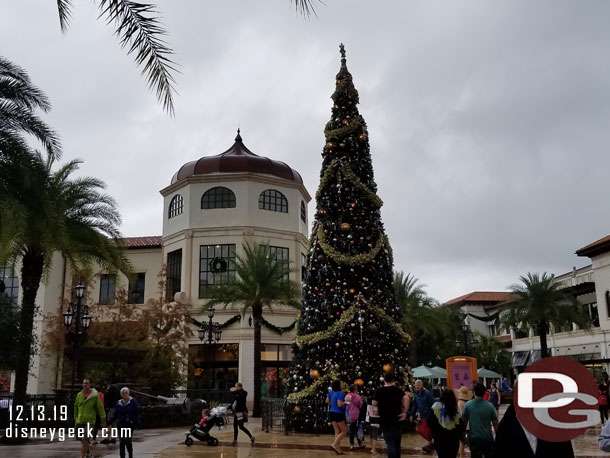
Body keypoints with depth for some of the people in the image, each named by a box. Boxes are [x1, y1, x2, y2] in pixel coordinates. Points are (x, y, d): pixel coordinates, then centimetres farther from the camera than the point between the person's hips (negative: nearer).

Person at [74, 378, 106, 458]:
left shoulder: (95, 395, -6)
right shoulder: (79, 394, 6)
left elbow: (100, 407, -5)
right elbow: (76, 407, 15)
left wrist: (103, 420, -6)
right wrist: (75, 419, 16)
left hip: (89, 421, -5)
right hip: (80, 421, 5)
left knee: (84, 440, -13)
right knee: (83, 440, 14)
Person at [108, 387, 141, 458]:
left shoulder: (132, 402, -3)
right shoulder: (118, 403, 8)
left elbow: (137, 414, -4)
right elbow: (115, 415, 12)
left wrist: (137, 424, -12)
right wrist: (108, 421, -1)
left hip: (129, 425, -4)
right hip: (121, 425, 4)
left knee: (127, 441, -8)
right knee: (121, 443, 3)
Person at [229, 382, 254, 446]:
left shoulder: (243, 392, -11)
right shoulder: (237, 393, 15)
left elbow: (238, 399, -24)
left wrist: (234, 392, -18)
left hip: (241, 412, -9)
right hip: (236, 412, 9)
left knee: (241, 426, -9)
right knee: (235, 426, 10)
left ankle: (251, 437, 1)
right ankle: (235, 440, 17)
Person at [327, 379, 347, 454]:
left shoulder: (331, 392, 5)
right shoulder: (340, 393, -19)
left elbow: (327, 401, 16)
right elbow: (340, 404, -26)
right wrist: (346, 402, -11)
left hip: (332, 413, 8)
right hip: (338, 414, -8)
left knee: (337, 431, 11)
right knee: (344, 431, 3)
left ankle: (338, 449, 9)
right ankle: (334, 445, -7)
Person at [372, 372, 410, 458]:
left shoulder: (379, 391, -1)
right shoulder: (397, 390, -1)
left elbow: (374, 404, -3)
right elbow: (406, 398, -17)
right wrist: (405, 412, -13)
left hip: (384, 421, -1)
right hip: (397, 419, 1)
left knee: (389, 443, -1)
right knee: (397, 443, 16)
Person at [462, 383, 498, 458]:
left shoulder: (468, 405, -5)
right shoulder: (490, 406, -4)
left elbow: (464, 422, 2)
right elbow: (495, 423, 2)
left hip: (474, 439, -1)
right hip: (488, 439, 1)